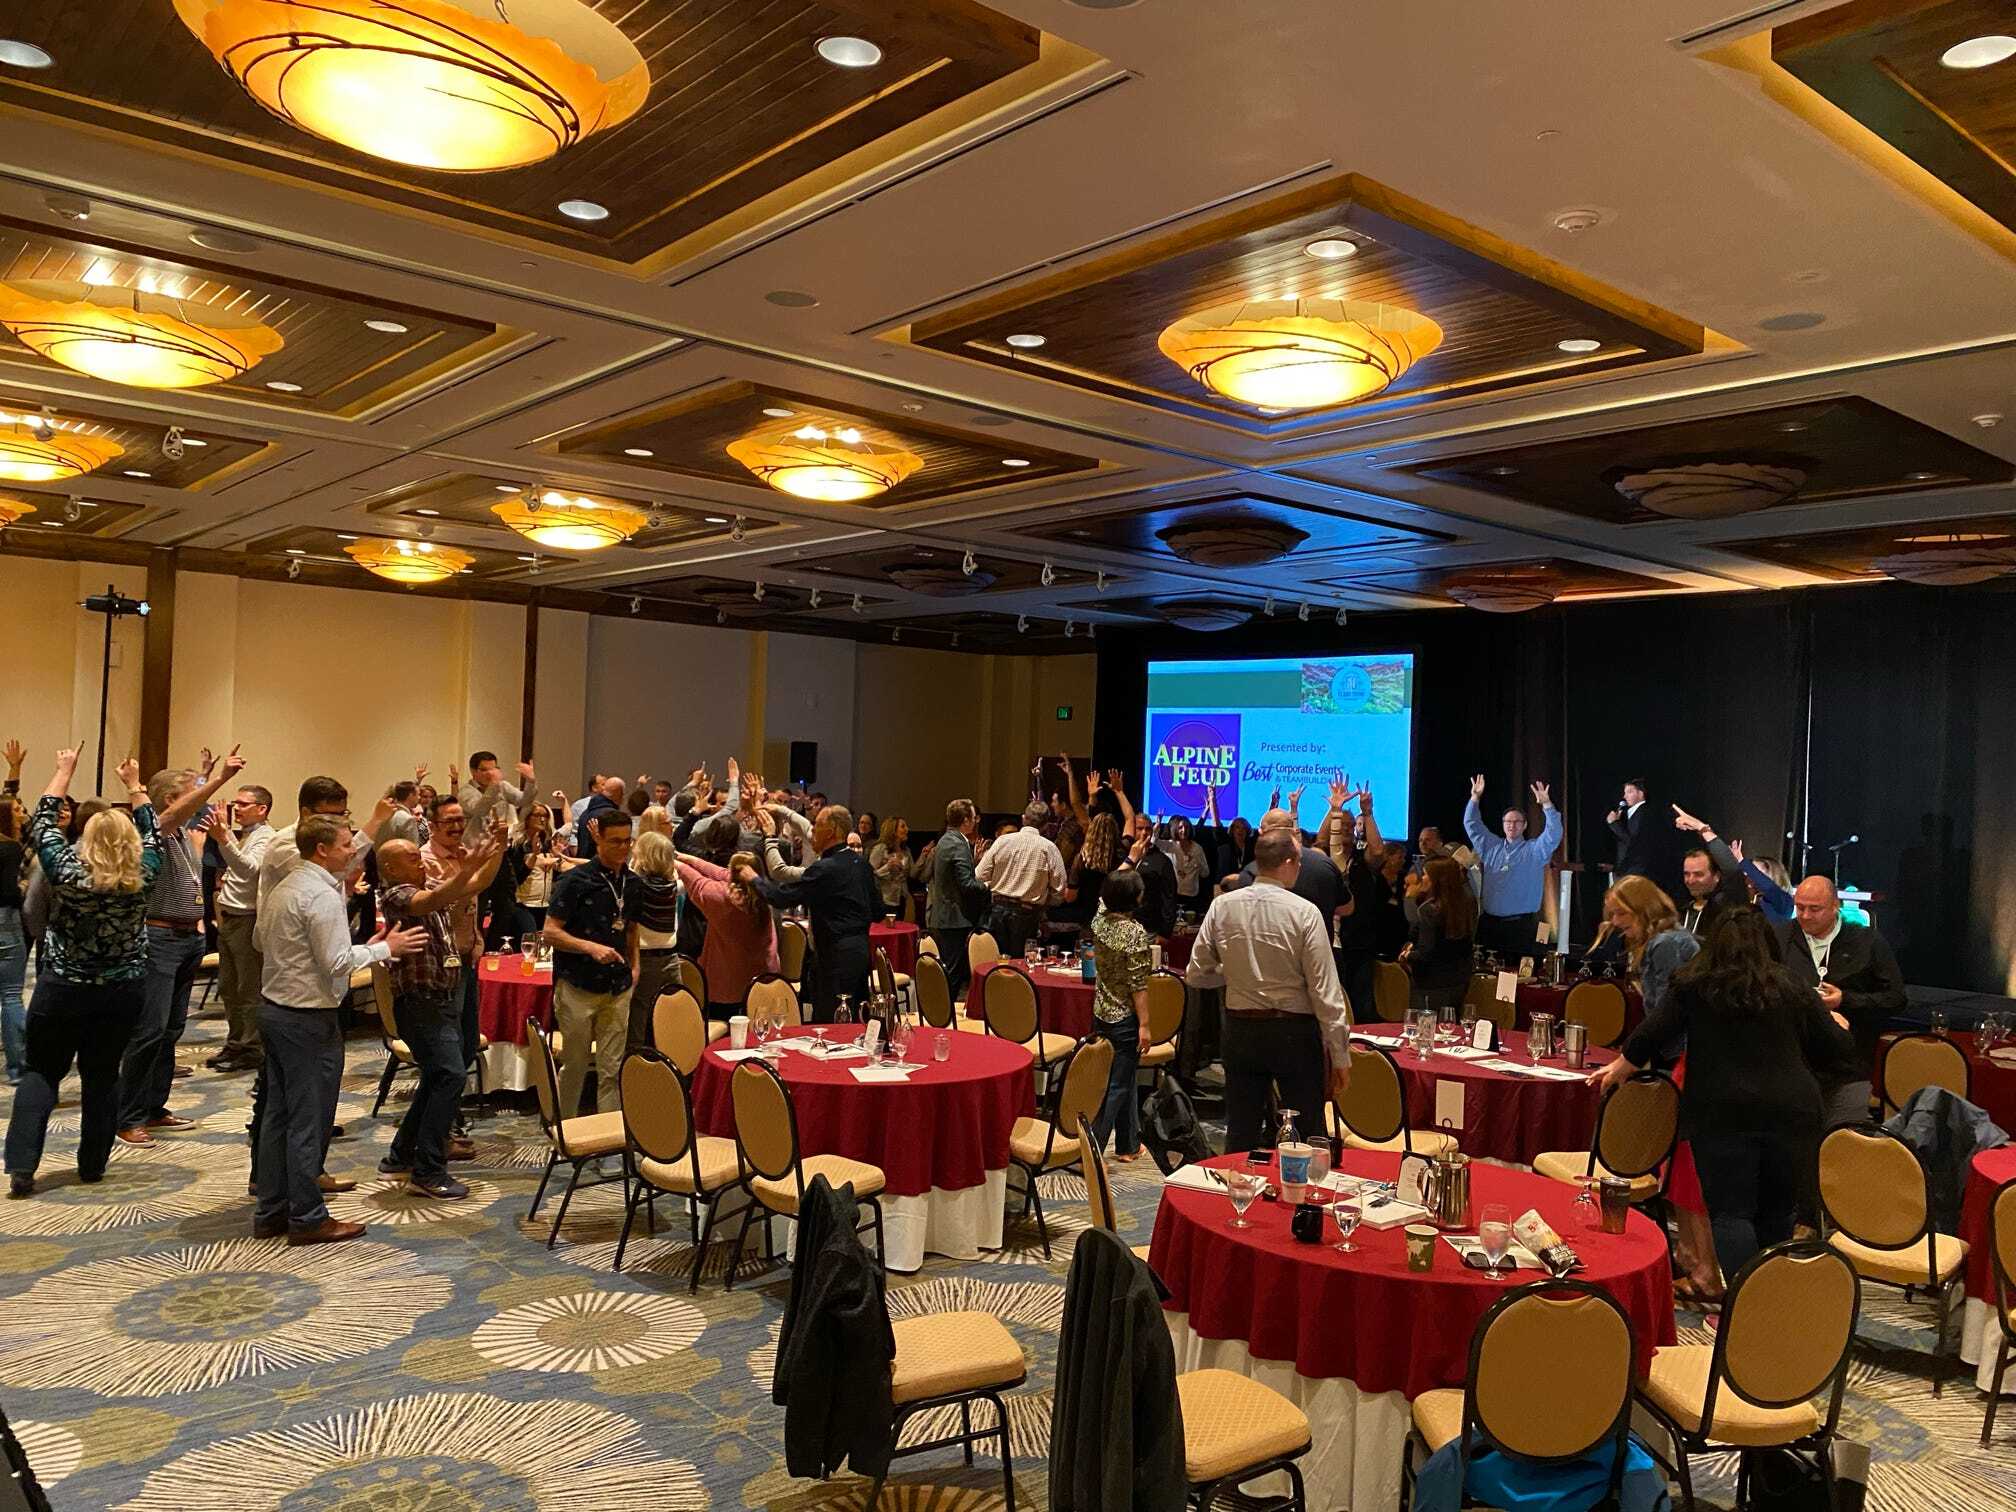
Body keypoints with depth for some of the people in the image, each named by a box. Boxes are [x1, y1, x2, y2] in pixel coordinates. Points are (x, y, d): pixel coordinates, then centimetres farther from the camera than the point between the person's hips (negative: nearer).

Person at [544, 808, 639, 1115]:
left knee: (612, 1069, 5)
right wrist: (591, 947, -23)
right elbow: (550, 932, -11)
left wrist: (634, 965, 10)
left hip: (618, 988, 4)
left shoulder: (631, 881, 7)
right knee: (574, 1066, 8)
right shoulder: (576, 880, -10)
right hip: (578, 987, -4)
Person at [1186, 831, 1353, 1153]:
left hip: (1240, 1029, 4)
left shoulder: (1222, 906, -3)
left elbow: (1196, 975, 3)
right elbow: (1325, 990, -13)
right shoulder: (1304, 912, -13)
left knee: (1240, 1135, 14)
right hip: (1294, 1032, -3)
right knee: (1305, 1137, 7)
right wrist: (1340, 1054, -7)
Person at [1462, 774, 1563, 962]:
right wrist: (1475, 798, 2)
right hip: (1489, 921, 3)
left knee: (1517, 966, -4)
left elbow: (1554, 833, -10)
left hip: (1521, 923, -3)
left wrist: (1546, 804, -22)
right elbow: (1472, 824, 14)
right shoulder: (1490, 846, 14)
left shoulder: (1535, 850, 4)